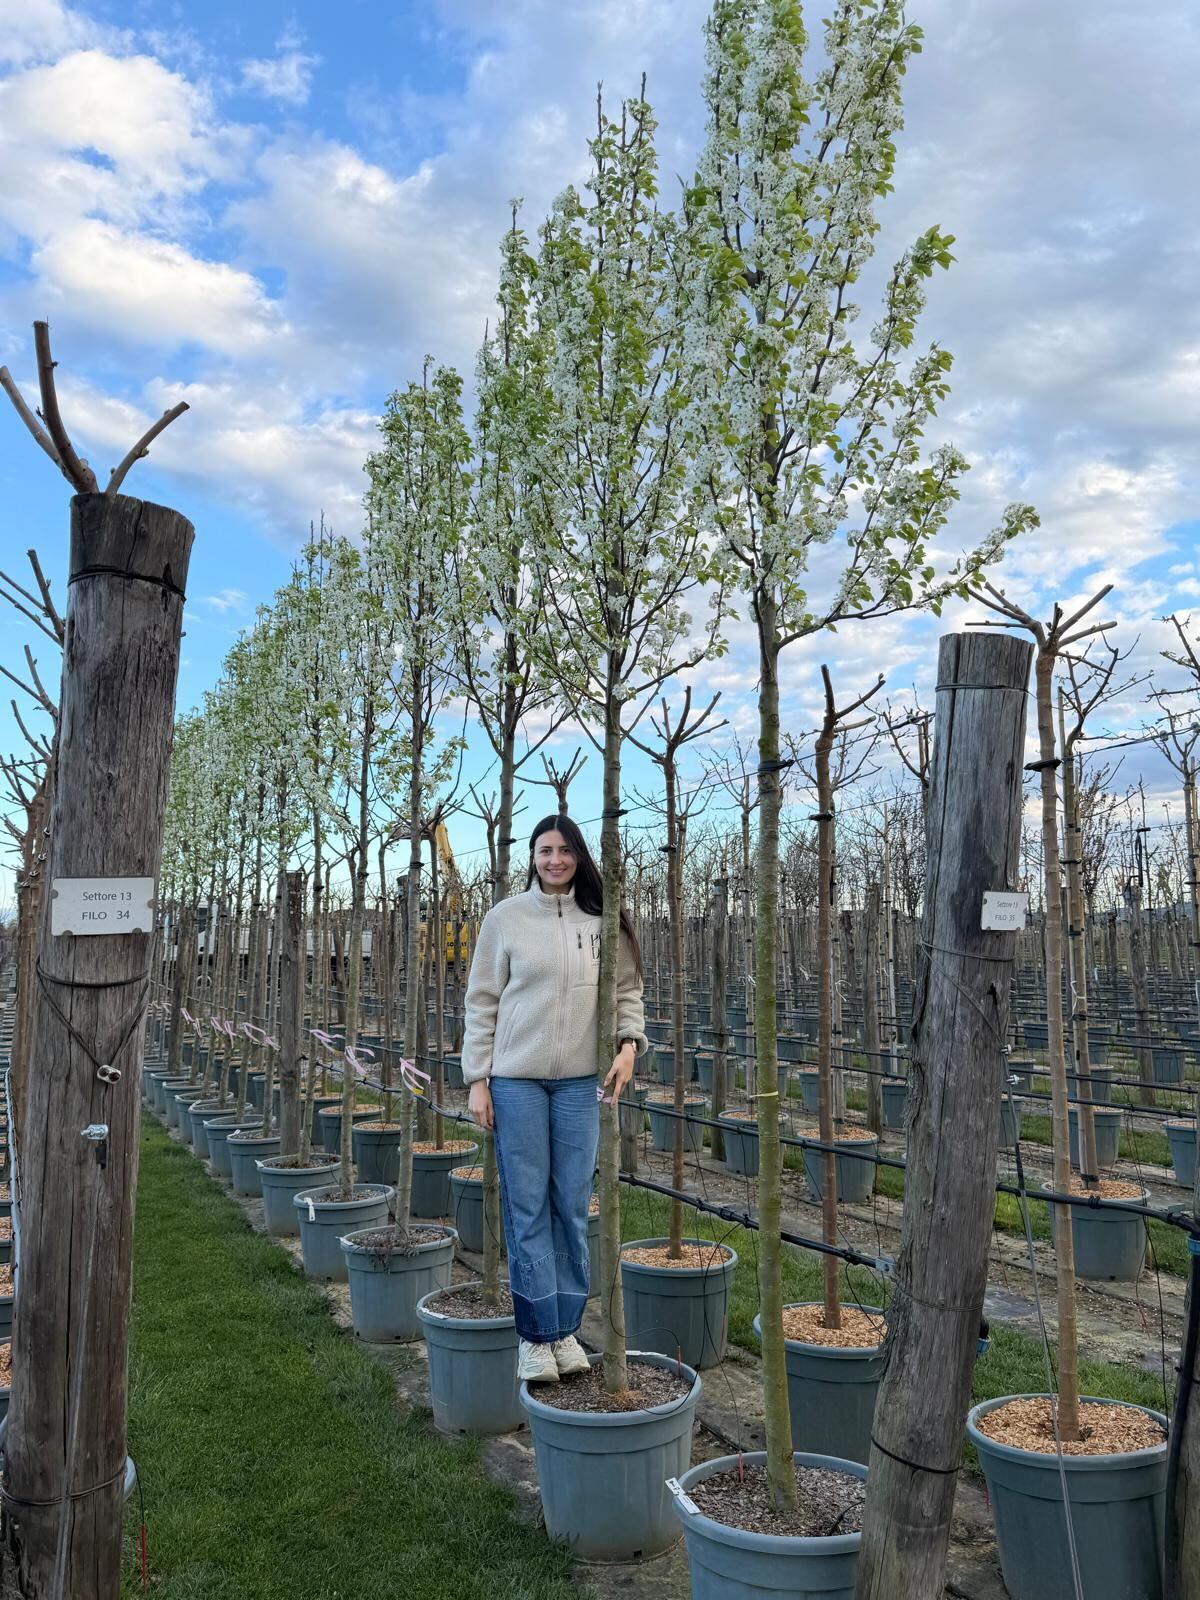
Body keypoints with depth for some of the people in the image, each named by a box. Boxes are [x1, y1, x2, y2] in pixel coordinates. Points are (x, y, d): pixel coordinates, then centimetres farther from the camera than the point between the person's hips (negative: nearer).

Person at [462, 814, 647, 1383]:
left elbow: (627, 991, 9)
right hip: (515, 1080, -2)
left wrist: (628, 1042, -9)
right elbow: (481, 1002, 0)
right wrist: (477, 1079, -3)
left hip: (581, 1080, 2)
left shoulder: (604, 921, 4)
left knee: (572, 1208, 9)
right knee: (527, 1208, 3)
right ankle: (535, 1334, 13)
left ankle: (565, 1329, 21)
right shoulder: (505, 917, -1)